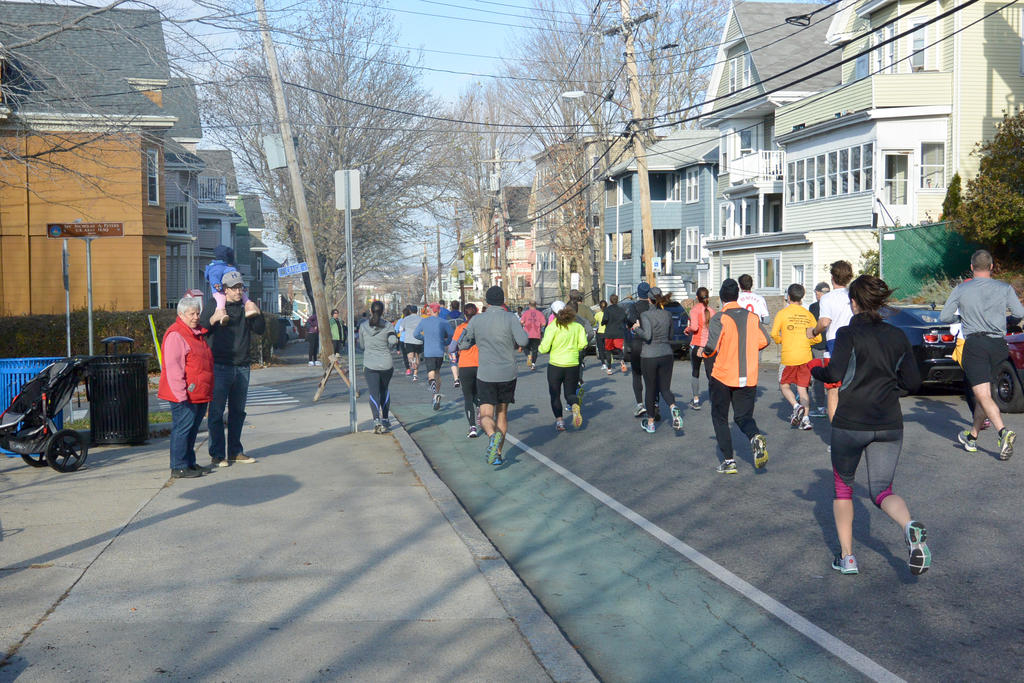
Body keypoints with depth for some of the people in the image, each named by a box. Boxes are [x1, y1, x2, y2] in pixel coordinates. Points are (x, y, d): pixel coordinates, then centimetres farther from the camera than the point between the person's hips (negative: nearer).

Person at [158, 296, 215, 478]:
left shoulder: (198, 333, 18)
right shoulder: (175, 335, -13)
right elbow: (172, 366, -18)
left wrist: (207, 392, 26)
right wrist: (181, 393, -22)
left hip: (199, 394, 10)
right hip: (185, 395, -10)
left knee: (193, 429, 15)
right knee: (182, 428, -6)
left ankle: (190, 463, 24)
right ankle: (179, 467, -2)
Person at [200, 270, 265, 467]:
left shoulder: (246, 309, 11)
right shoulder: (214, 308, -1)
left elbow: (261, 329, 7)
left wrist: (256, 314, -9)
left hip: (242, 367, 5)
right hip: (220, 367, -5)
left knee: (238, 411, 11)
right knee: (217, 412, -4)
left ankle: (235, 451, 21)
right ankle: (217, 454, 2)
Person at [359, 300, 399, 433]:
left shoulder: (363, 325, 0)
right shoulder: (388, 326, -3)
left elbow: (362, 344, 9)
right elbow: (394, 342, -13)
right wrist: (386, 347, 7)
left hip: (370, 364, -1)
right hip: (386, 364, 1)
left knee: (374, 393, -1)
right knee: (385, 391, 20)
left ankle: (377, 420, -19)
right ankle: (385, 419, 23)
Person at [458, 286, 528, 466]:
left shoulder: (476, 320, -1)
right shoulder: (510, 318, -7)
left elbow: (463, 345, 7)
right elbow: (523, 341, -18)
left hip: (486, 375, -1)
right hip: (508, 374, 1)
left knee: (486, 416, 0)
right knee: (502, 413, 16)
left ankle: (493, 435, -32)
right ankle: (497, 453, 17)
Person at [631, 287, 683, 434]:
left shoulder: (646, 315, -12)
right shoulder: (668, 315, 4)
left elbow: (647, 335, -24)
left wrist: (636, 329, -8)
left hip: (649, 356, -4)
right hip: (667, 354, 4)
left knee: (650, 390, 9)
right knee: (665, 388, 12)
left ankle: (650, 423, 20)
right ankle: (674, 409, -18)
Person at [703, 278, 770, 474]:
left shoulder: (719, 318, -11)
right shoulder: (752, 316, 2)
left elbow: (712, 346, -18)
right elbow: (764, 341, 5)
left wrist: (705, 353, 5)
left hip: (722, 377, -3)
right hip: (748, 378, 3)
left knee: (720, 418, 12)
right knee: (743, 416, 12)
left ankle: (728, 461, 8)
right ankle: (756, 437, -20)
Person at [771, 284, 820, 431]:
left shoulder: (782, 313, -3)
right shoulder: (808, 314, 6)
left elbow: (774, 334, -11)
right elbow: (818, 338, 6)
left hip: (788, 357, -3)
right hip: (805, 357, 3)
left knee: (784, 385, 13)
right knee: (802, 388, 8)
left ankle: (796, 406, -11)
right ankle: (805, 418, -2)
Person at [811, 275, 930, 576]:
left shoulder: (848, 334, -8)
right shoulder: (897, 337, 6)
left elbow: (835, 375, -18)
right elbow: (913, 383, 7)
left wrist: (814, 369, 2)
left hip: (850, 424, -3)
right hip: (889, 424, 4)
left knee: (843, 485, 16)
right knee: (882, 490, 11)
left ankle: (847, 556, 15)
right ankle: (911, 527, -21)